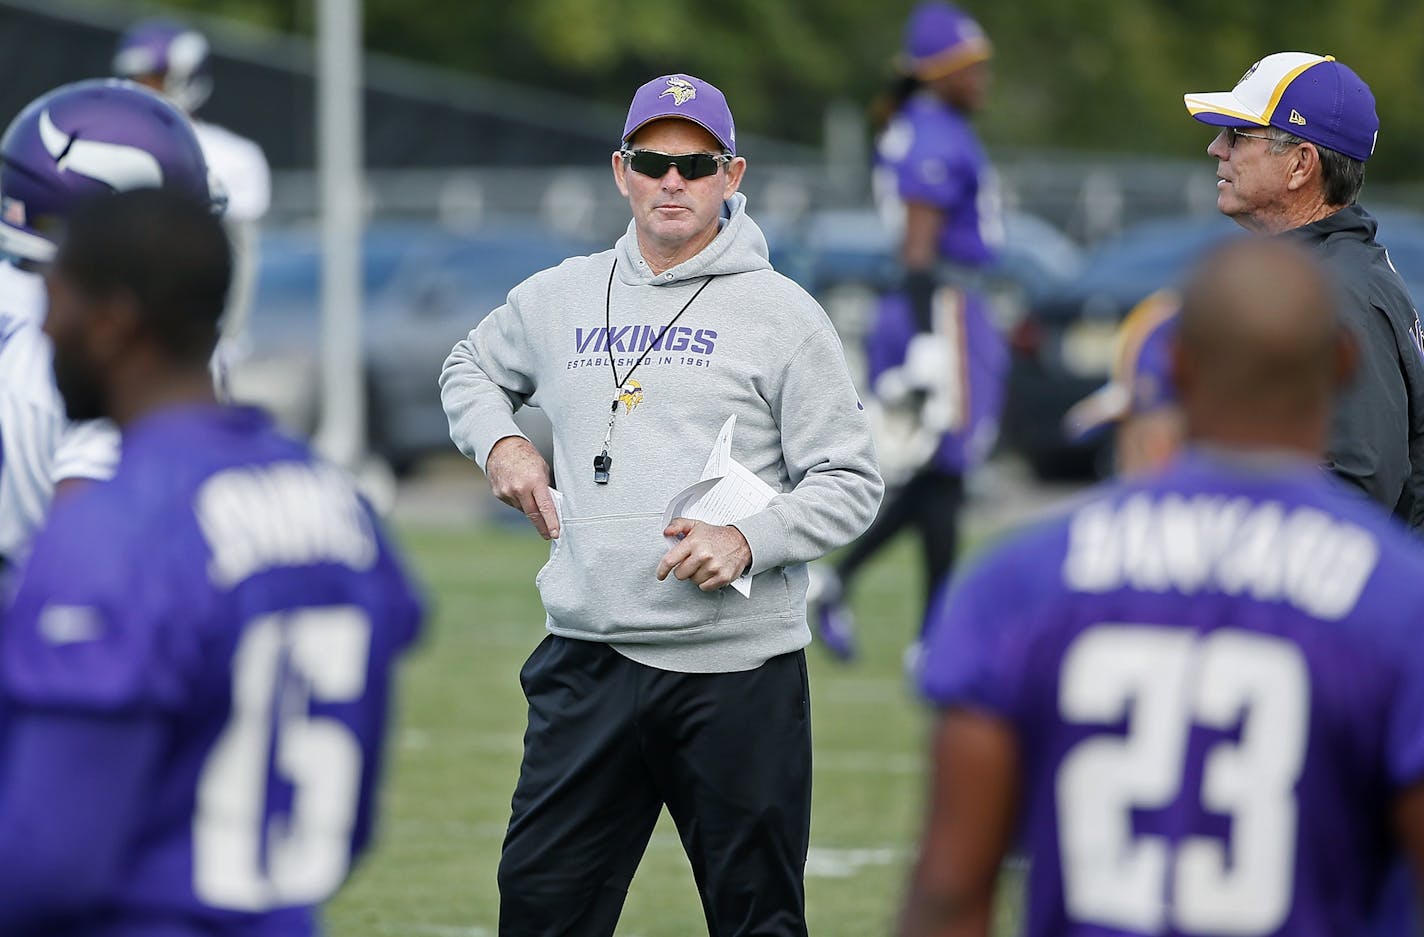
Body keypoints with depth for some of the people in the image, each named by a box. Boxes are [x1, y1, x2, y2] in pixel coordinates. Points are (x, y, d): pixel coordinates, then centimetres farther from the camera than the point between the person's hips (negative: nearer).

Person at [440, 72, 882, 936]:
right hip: (587, 661, 3)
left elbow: (851, 483, -2)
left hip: (738, 669, -3)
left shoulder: (783, 314, 0)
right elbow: (472, 368, 32)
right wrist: (500, 443, 11)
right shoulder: (556, 298, 12)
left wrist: (748, 540, -17)